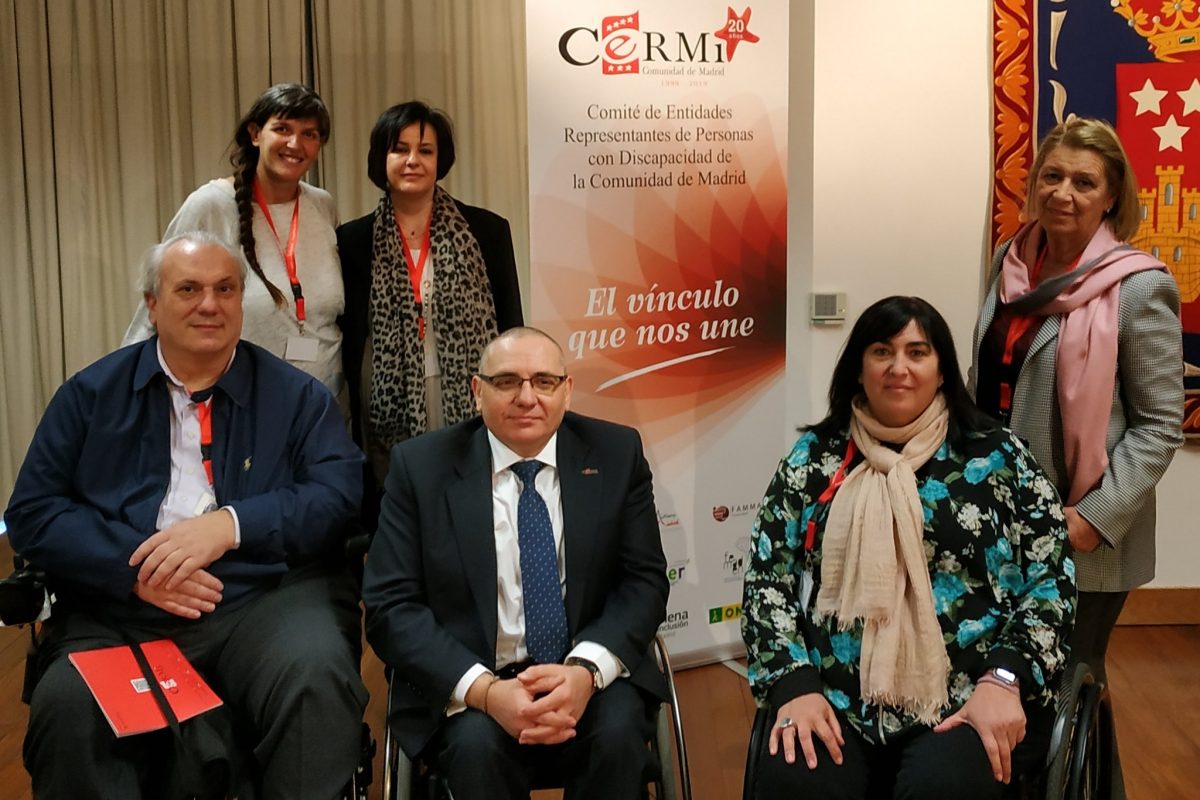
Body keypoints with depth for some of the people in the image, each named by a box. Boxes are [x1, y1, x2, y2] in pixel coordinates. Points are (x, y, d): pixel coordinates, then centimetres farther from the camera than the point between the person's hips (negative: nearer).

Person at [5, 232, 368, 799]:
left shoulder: (296, 395, 12)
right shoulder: (92, 393, 14)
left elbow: (340, 493, 0)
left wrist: (231, 524, -15)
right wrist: (134, 569, -8)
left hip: (266, 597, -1)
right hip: (120, 609, 1)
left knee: (316, 681, -33)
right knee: (66, 708, -30)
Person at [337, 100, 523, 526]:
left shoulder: (487, 231, 3)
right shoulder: (354, 241, 6)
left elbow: (511, 333, 5)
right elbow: (349, 341, 7)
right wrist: (350, 439, 3)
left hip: (471, 413, -1)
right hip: (388, 416, 1)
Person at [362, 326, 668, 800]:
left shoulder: (615, 454, 0)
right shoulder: (421, 465, -4)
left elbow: (644, 581, -1)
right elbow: (390, 605, -8)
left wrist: (586, 670, -20)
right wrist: (485, 690, -23)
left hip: (590, 672, 1)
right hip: (463, 682, -1)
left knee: (618, 733, -28)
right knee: (476, 743, -30)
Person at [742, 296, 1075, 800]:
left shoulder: (996, 456, 6)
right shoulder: (815, 456, 9)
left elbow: (1051, 577, 2)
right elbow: (768, 577, 5)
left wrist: (1004, 679, -13)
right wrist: (795, 685, -9)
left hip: (971, 697, -1)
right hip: (840, 697, 1)